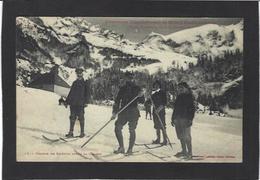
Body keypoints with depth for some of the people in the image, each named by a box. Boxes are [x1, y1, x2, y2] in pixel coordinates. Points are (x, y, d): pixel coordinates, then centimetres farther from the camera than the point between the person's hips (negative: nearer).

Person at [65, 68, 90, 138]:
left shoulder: (85, 83, 5)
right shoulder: (74, 83, 17)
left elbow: (87, 93, 1)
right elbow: (70, 93, 21)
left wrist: (86, 102, -8)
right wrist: (67, 101, 15)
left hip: (80, 104, -4)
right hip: (73, 103, 4)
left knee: (81, 118, -1)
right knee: (72, 118, 3)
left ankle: (82, 132, 6)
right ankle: (71, 132, 5)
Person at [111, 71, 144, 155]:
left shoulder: (137, 88, 3)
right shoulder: (122, 89, 10)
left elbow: (142, 101, 1)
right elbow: (117, 101, 10)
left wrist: (141, 96, -21)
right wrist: (114, 112, 2)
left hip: (133, 112, -3)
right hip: (123, 112, 3)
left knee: (132, 130, -2)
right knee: (117, 128, -5)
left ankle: (130, 149, 8)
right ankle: (121, 147, 7)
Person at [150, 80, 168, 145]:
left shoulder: (162, 92, -4)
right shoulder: (153, 93, 13)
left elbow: (164, 102, -9)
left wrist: (159, 108, -19)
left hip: (161, 111, -6)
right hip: (155, 110, 6)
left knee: (162, 126, -9)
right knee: (157, 126, 10)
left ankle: (165, 140, -7)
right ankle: (158, 139, 17)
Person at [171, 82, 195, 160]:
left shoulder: (189, 97, -3)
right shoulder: (179, 97, 17)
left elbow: (192, 109, -9)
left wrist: (190, 119, -17)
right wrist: (173, 118, 17)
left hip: (185, 119, -7)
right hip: (177, 119, 7)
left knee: (186, 136, -10)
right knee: (181, 136, 9)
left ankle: (189, 152, -5)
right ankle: (184, 151, 19)